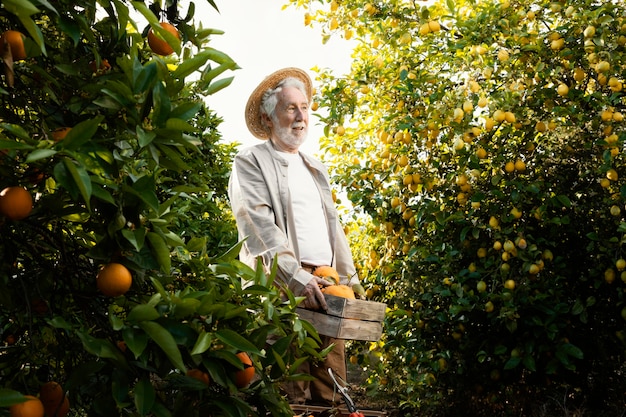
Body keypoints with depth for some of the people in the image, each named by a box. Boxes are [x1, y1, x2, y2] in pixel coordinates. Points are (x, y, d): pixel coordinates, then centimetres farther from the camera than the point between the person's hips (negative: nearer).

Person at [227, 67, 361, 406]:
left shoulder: (315, 168, 25)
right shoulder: (250, 162, 3)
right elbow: (259, 226, -10)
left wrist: (350, 281, 16)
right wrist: (297, 276, -20)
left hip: (326, 287, 6)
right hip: (282, 287, -6)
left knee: (330, 393, 2)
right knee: (291, 396, -9)